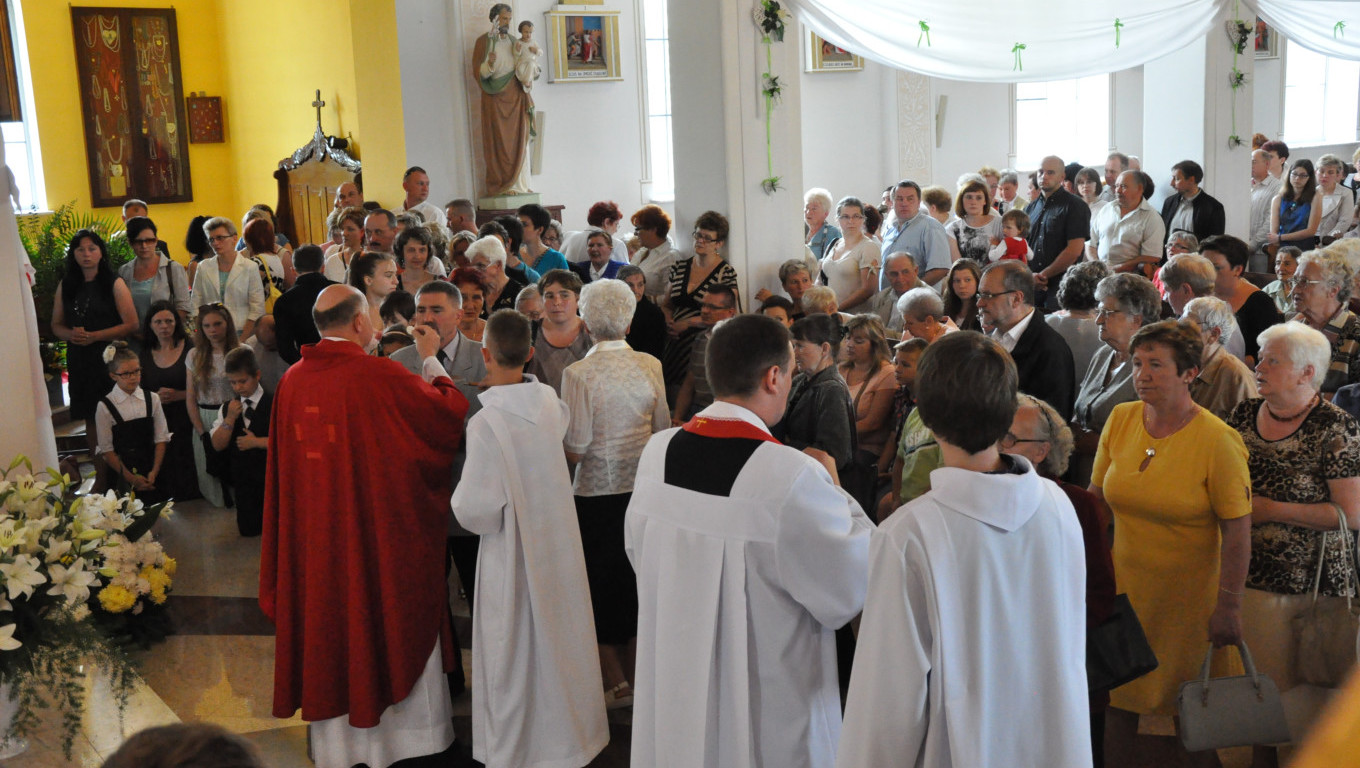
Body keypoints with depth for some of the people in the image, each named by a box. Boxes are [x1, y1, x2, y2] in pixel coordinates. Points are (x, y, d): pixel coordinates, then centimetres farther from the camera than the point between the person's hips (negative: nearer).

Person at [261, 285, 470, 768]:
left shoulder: (292, 380, -2)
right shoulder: (379, 375, -19)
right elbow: (451, 410, -10)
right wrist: (431, 360, 4)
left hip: (315, 531, 5)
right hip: (381, 528, -5)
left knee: (328, 618, 16)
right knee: (393, 623, 11)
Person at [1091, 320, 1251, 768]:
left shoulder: (1218, 442, -15)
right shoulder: (1120, 420, -1)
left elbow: (1237, 530, -13)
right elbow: (1096, 497, 9)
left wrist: (1228, 605, -15)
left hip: (1189, 596, -4)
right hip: (1124, 587, 4)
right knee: (1119, 705, 9)